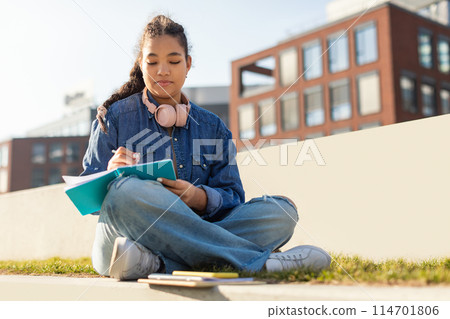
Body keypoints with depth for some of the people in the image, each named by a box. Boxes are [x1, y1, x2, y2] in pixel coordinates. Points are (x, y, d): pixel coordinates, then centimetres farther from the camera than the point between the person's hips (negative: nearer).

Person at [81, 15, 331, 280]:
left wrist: (198, 197, -15)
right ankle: (258, 260, -31)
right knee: (125, 190, -37)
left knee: (281, 211, -16)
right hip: (127, 235, -2)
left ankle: (156, 263, -34)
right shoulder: (115, 117, 9)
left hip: (192, 235, 3)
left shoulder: (213, 127, 15)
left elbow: (233, 198, 8)